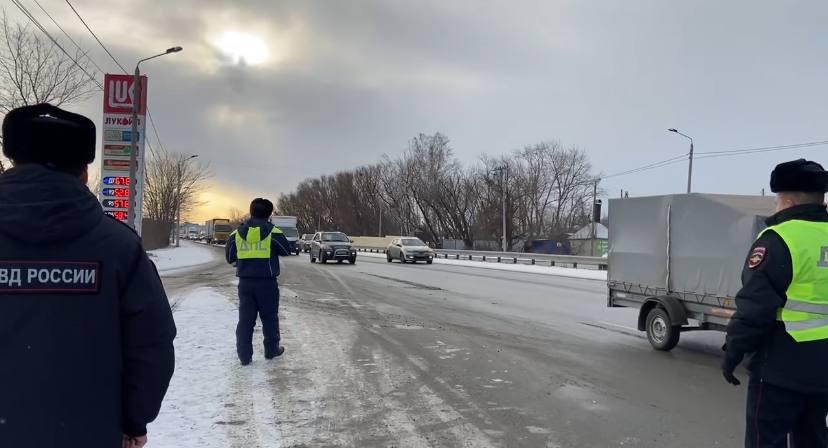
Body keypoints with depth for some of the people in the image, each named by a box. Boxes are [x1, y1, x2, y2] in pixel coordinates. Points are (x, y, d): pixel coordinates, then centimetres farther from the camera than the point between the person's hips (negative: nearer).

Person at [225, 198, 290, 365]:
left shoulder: (237, 233, 2)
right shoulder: (273, 232, -8)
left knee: (245, 319, 6)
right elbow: (286, 251, 6)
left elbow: (229, 257, 10)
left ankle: (244, 355, 6)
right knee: (269, 317, 12)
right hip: (267, 282, -2)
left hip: (245, 282, 2)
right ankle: (272, 350, 23)